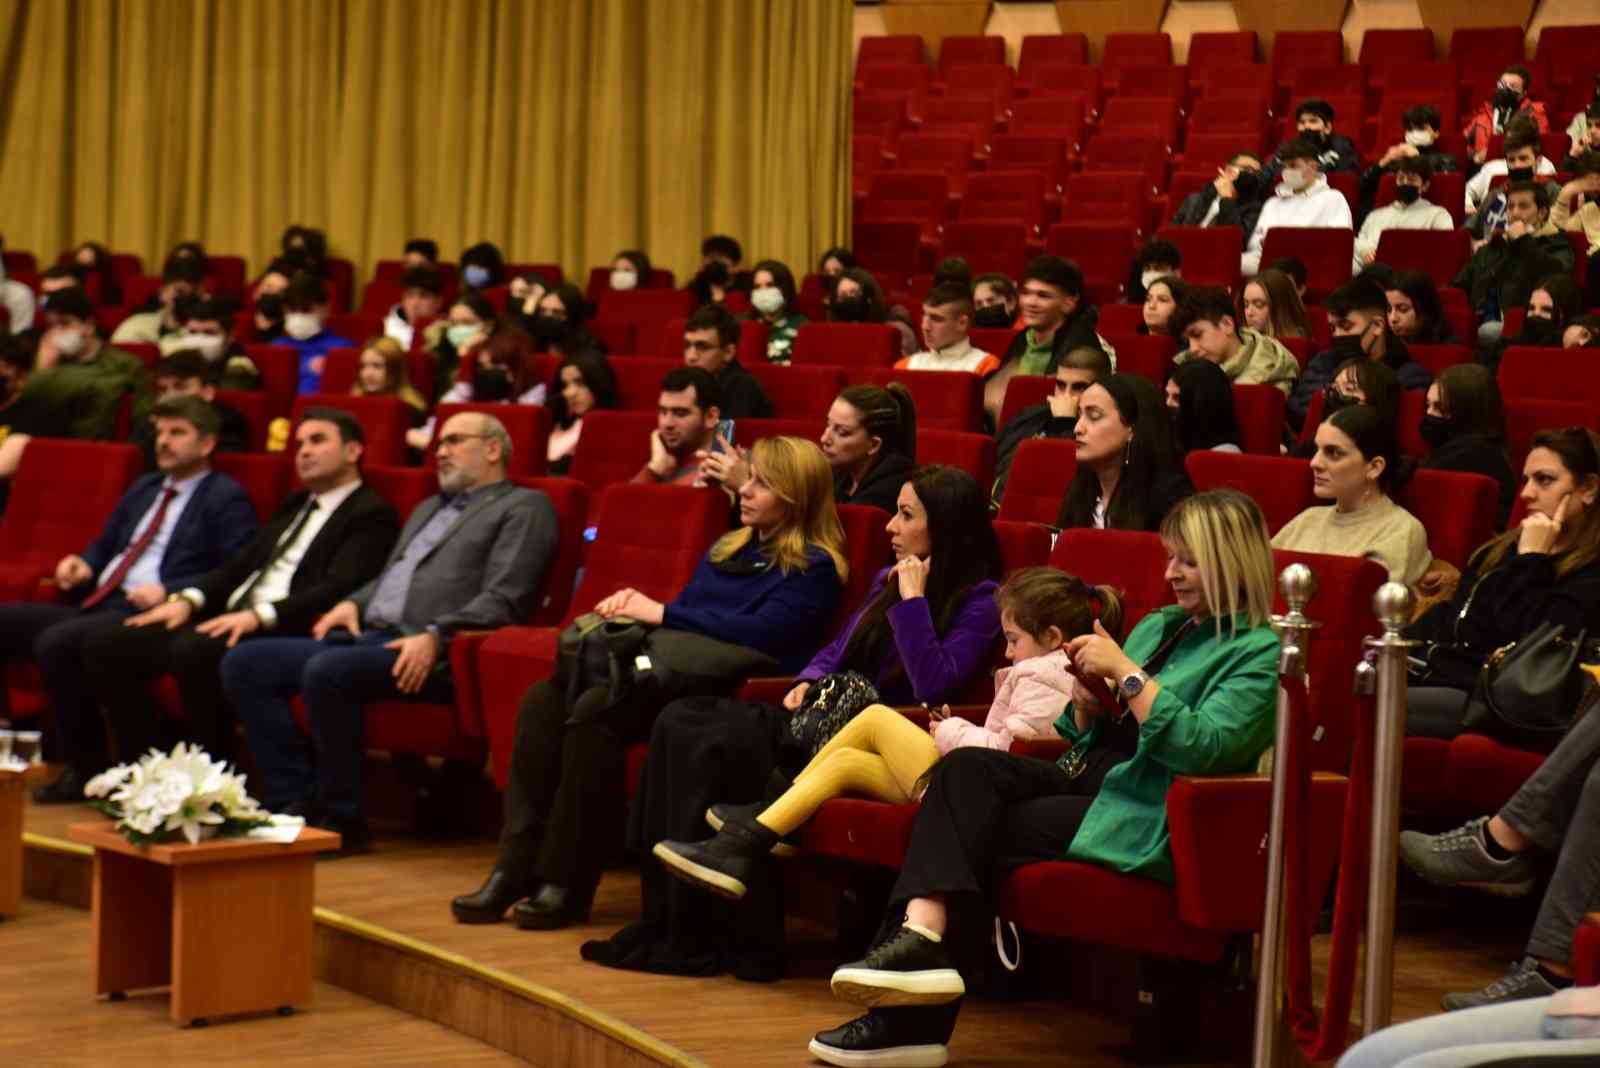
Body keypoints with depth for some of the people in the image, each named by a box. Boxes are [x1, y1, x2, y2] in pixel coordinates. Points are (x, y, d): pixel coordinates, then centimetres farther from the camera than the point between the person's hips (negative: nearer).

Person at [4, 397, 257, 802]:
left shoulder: (227, 498, 1)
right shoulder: (144, 488, 26)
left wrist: (169, 592, -20)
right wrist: (83, 564, 11)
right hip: (94, 607, 8)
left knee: (56, 643, -32)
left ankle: (86, 768, -19)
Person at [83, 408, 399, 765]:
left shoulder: (372, 515, 0)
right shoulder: (294, 506, 27)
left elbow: (337, 589, -14)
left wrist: (259, 616, -26)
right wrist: (188, 599, 3)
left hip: (283, 630, -9)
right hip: (231, 619, 9)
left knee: (193, 653, -37)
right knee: (107, 647, -7)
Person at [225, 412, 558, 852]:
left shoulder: (523, 508, 4)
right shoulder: (428, 508, 32)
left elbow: (502, 600, -8)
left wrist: (436, 636, -21)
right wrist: (353, 603, 13)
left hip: (429, 654, -9)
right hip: (366, 635, 9)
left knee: (326, 671, -35)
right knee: (242, 663, -8)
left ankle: (342, 818, -21)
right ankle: (295, 801, -11)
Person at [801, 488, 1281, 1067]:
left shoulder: (1256, 652, -5)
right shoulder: (1159, 626, 21)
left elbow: (1201, 747, -20)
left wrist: (1126, 673, -17)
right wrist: (1088, 696, 0)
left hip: (1147, 822, -8)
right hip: (1089, 779, 8)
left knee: (980, 830, -20)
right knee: (968, 768, -20)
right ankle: (920, 935, -36)